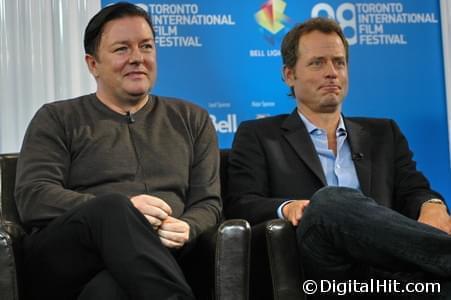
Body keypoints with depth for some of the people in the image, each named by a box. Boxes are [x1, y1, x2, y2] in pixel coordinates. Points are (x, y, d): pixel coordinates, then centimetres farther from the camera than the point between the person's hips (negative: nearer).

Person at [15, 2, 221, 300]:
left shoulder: (192, 120, 21)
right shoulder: (57, 119, 13)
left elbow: (208, 201, 15)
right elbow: (32, 197, -1)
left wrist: (186, 229, -11)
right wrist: (121, 210, -16)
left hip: (155, 256, -1)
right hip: (64, 260, 1)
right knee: (112, 208, -35)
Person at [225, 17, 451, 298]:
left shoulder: (383, 134, 28)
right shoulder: (258, 136, 17)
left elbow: (415, 192, 16)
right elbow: (239, 205, 6)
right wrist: (287, 207, -17)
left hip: (390, 264, 2)